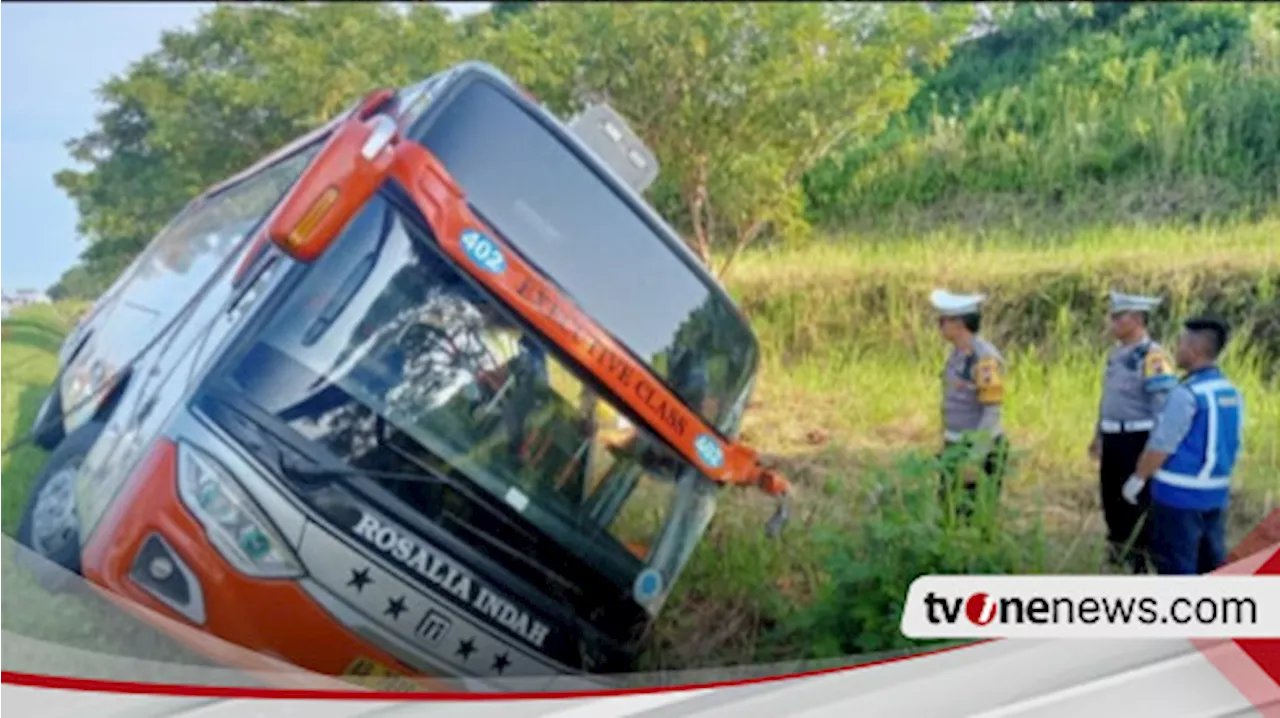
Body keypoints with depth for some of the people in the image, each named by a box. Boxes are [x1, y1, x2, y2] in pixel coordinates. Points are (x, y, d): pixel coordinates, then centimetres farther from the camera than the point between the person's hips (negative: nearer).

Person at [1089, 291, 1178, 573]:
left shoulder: (1153, 357, -18)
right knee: (1111, 499, 16)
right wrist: (1098, 435, 23)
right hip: (1113, 440, 9)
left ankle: (1139, 565, 10)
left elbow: (1164, 407, -21)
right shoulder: (1117, 354, 11)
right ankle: (1117, 556, 32)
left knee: (1136, 503, -1)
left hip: (1137, 441, -9)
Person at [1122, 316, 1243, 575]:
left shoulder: (1187, 394, -19)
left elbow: (1162, 445, -17)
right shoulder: (1231, 392, 6)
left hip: (1180, 495, -8)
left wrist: (1137, 478, -7)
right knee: (1212, 562, 15)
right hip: (1217, 494, 8)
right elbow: (1233, 445, 13)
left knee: (1176, 564, 1)